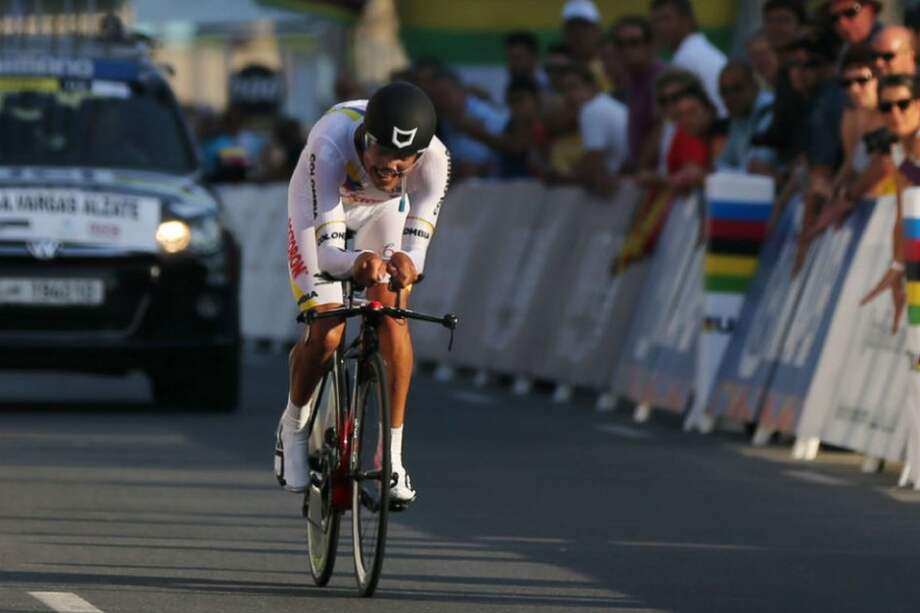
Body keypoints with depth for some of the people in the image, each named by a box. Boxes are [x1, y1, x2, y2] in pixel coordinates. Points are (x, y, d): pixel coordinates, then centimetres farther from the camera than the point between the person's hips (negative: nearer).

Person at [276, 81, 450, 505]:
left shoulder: (433, 159, -37)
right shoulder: (331, 145, -44)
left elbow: (417, 243, -39)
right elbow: (327, 248, -47)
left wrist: (406, 262, -63)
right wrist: (356, 263, -69)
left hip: (384, 211, 2)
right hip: (319, 209, -2)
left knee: (392, 319, -19)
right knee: (326, 334, -14)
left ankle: (392, 454, -8)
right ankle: (293, 426, 16)